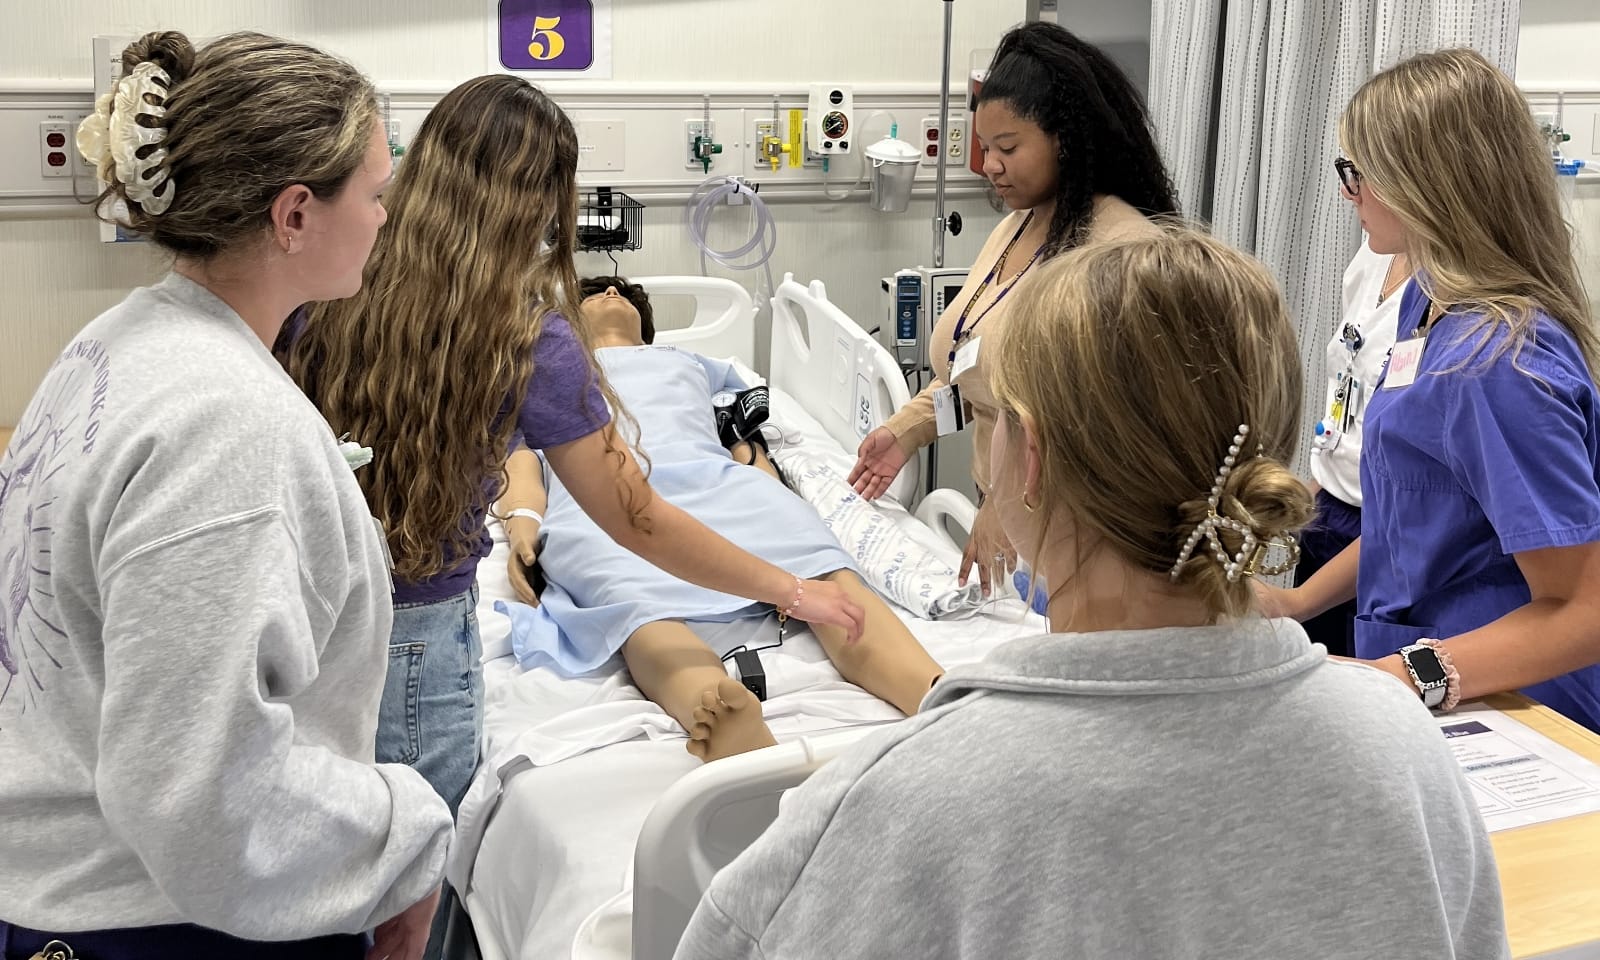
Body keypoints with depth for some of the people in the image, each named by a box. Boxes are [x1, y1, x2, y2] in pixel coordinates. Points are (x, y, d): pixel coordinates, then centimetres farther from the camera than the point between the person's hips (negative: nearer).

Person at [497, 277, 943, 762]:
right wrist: (523, 521, -5)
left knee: (828, 576, -33)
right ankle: (719, 717, -72)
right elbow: (522, 460, 21)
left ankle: (943, 705, -59)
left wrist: (773, 507, 4)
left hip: (713, 480, 2)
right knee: (639, 603, -41)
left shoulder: (696, 364, 45)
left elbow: (748, 448, 29)